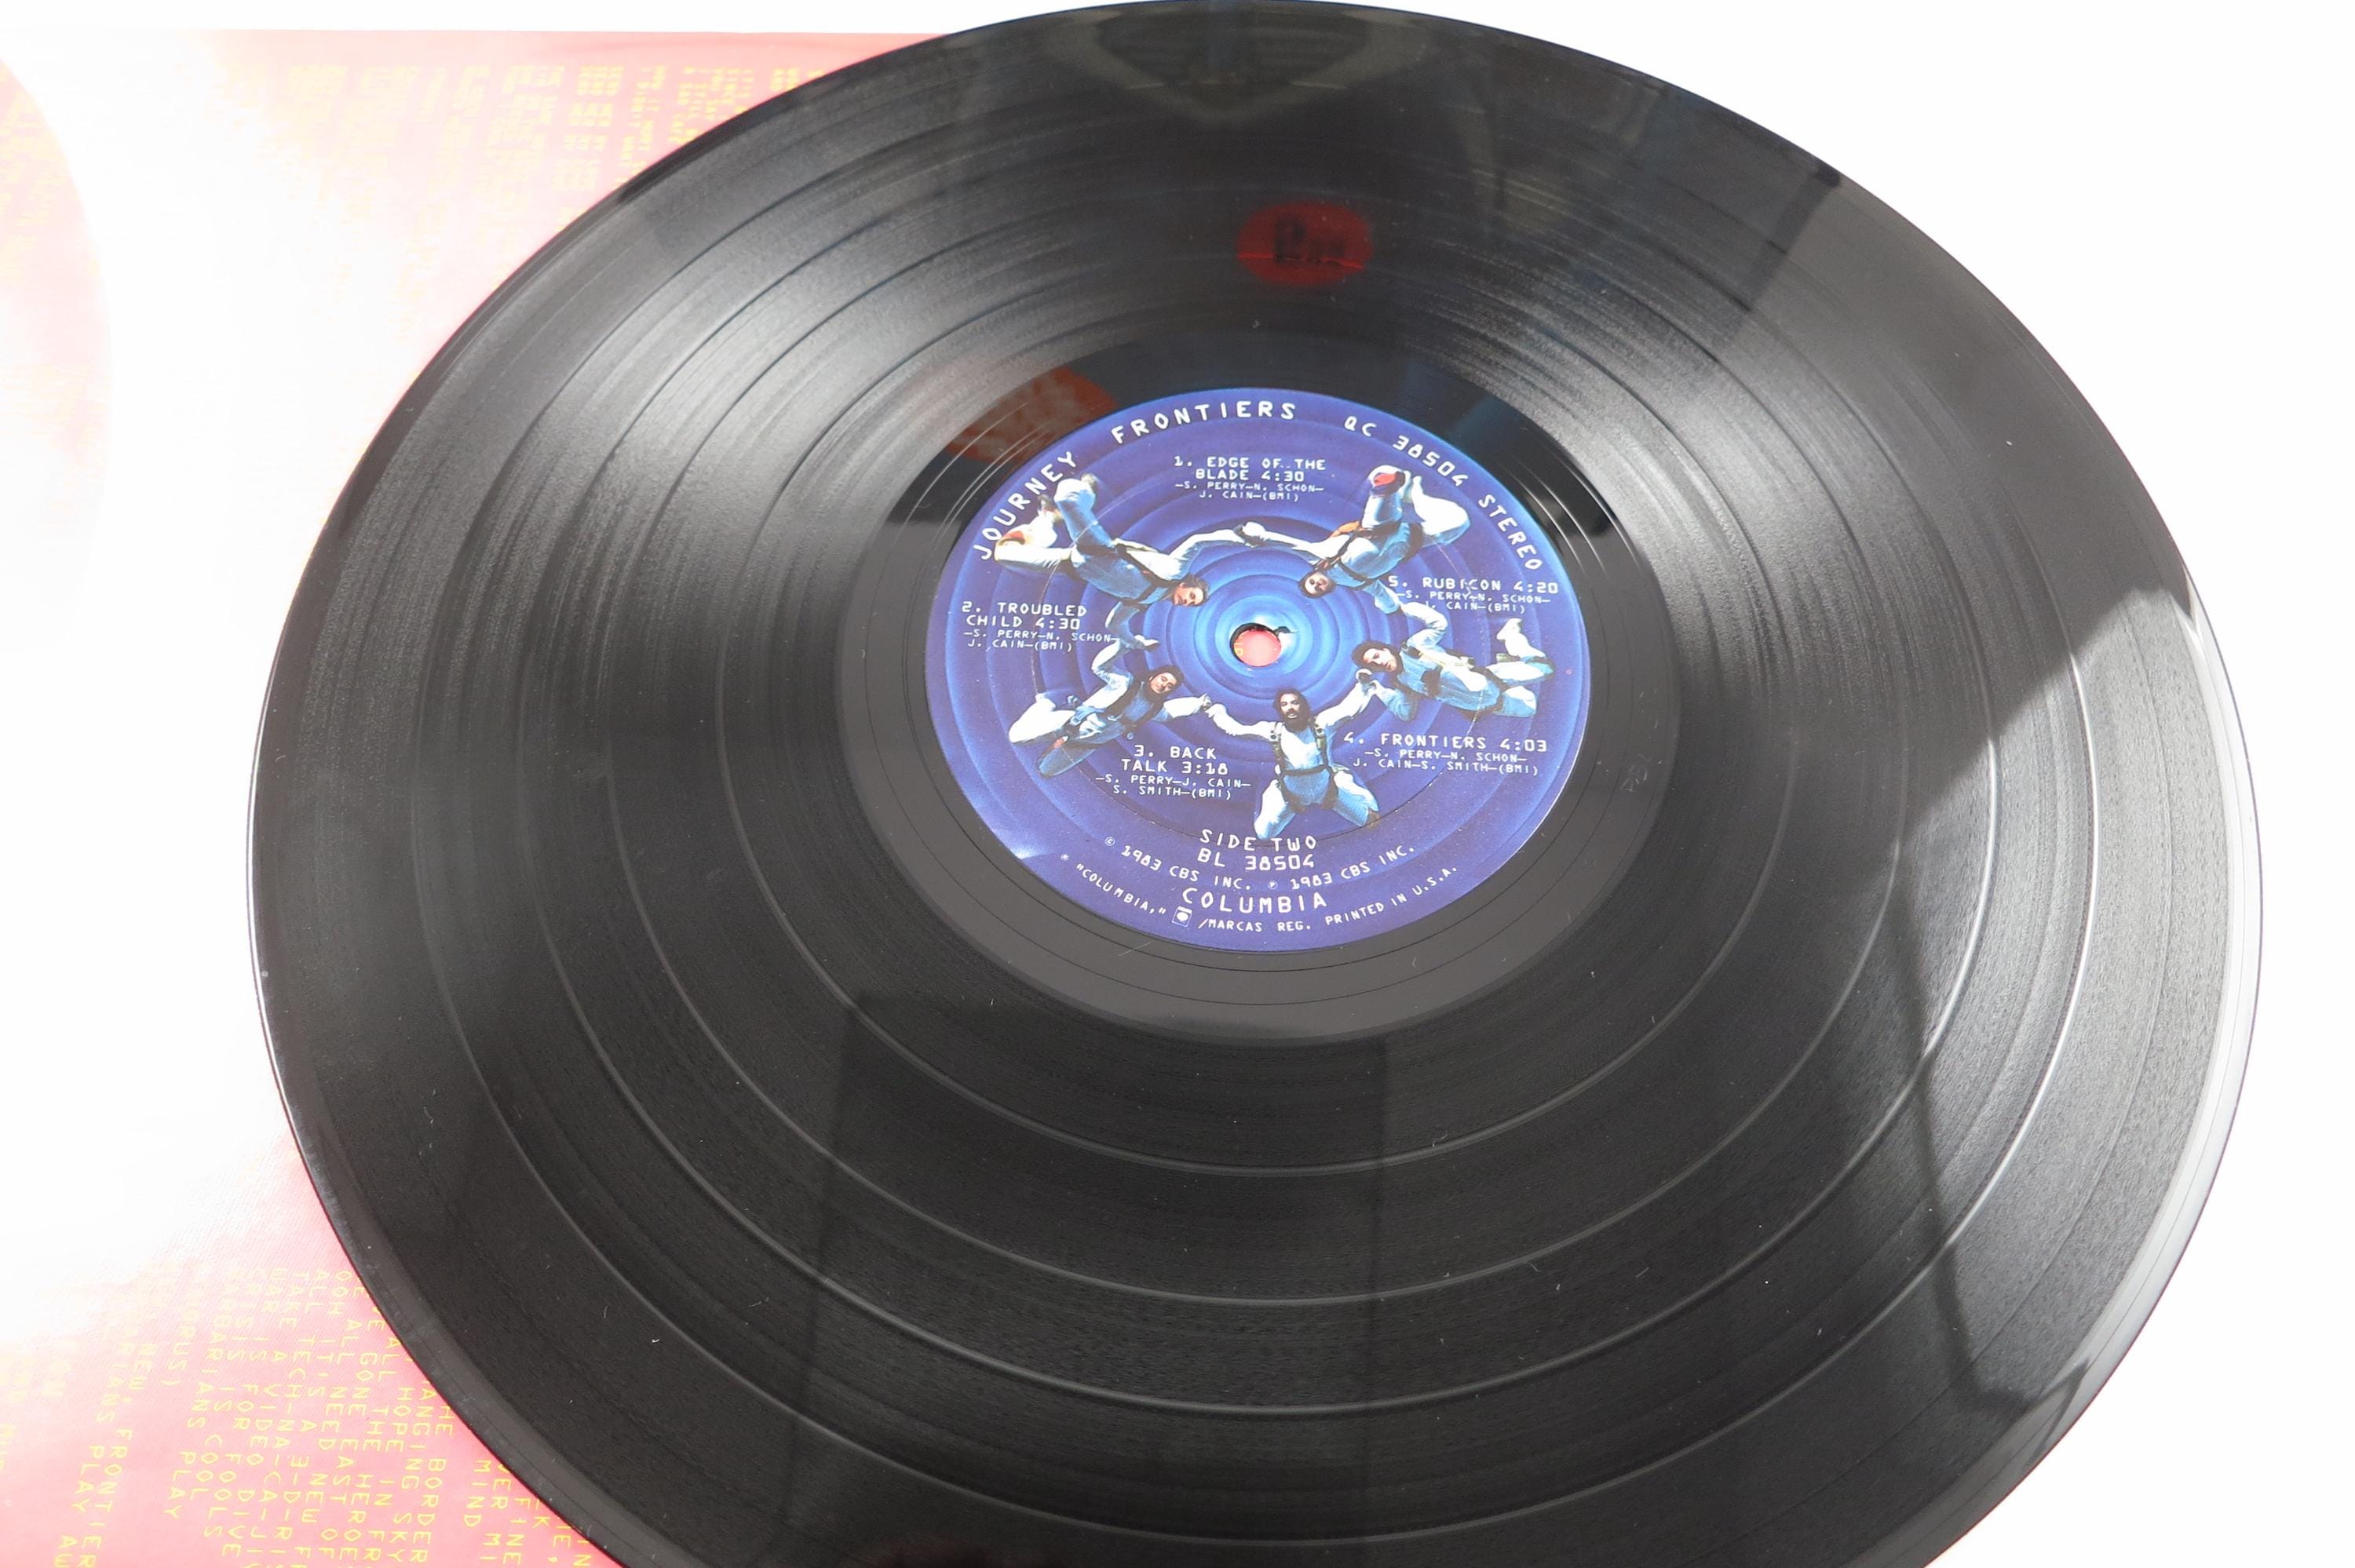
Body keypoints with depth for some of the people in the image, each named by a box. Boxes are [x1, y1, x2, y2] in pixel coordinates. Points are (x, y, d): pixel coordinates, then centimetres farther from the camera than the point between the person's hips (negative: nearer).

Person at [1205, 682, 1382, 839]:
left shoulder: (1322, 723, -24)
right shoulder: (1273, 730, -21)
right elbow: (1237, 729, -15)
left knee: (1370, 819, 8)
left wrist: (1363, 685, -33)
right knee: (1263, 835, 8)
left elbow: (1351, 707, -25)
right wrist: (1214, 710, -16)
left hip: (1328, 788, 0)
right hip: (1291, 794, 0)